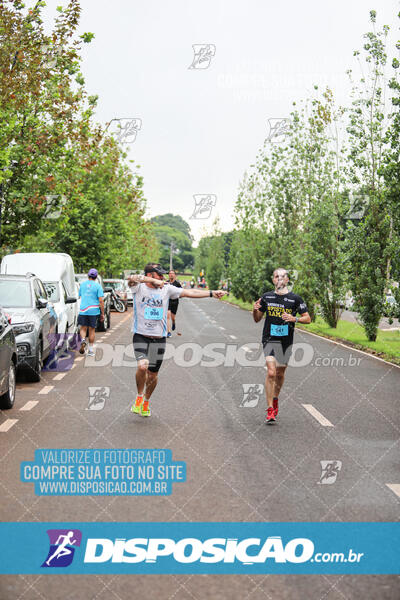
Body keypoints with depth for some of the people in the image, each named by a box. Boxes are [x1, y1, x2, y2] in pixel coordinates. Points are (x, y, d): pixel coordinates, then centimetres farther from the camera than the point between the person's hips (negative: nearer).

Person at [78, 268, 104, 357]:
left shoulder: (82, 284, 6)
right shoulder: (98, 286, -4)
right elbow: (101, 300, -9)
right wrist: (102, 314, -3)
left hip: (83, 310, 2)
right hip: (93, 310, -1)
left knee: (83, 328, 12)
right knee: (92, 330, 8)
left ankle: (83, 340, -17)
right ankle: (90, 349, 10)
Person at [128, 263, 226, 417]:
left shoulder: (166, 289, 6)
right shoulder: (138, 287, -3)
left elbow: (189, 293, 3)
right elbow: (132, 279, -25)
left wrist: (212, 293, -4)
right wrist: (153, 281, -38)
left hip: (159, 338, 3)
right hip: (140, 336, -3)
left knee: (153, 375, 7)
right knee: (142, 366, -25)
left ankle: (146, 401, 34)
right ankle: (139, 397, 2)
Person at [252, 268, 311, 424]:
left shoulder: (295, 299, 0)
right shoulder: (266, 297, 4)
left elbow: (307, 318, 2)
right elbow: (257, 319, 12)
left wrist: (294, 319, -17)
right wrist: (255, 310, -9)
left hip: (286, 341, 1)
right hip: (270, 339, -1)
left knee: (280, 373, 13)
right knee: (271, 372, -15)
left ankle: (275, 398, 40)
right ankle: (270, 410, -12)